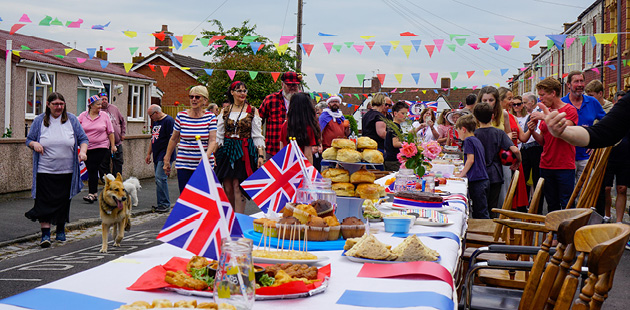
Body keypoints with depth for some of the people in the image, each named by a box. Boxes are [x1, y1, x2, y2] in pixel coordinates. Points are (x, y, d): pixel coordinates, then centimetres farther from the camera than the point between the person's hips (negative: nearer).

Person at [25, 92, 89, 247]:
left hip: (66, 171, 1)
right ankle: (45, 234, -5)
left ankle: (60, 230, 26)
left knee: (63, 201, 9)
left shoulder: (72, 120, 4)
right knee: (45, 201, -8)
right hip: (45, 170, -1)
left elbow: (83, 139, 7)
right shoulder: (39, 120, 3)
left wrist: (82, 151, -12)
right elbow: (29, 140, 10)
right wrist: (34, 144, -13)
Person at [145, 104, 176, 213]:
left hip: (164, 156, -9)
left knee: (160, 178, -14)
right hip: (157, 156, 9)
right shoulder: (155, 122, 18)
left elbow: (172, 139, -16)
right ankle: (161, 204, 12)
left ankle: (165, 204, -10)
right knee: (159, 179, 8)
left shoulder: (169, 121, -11)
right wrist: (149, 154, 23)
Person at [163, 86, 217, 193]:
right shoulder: (181, 116, 5)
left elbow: (213, 140, -6)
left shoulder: (211, 117, 1)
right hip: (184, 165, 1)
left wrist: (206, 156, -24)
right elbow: (173, 139, 14)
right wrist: (167, 160, 14)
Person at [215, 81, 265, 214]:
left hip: (245, 151, -3)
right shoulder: (225, 111, 11)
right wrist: (215, 154, 5)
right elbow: (219, 135, 12)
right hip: (227, 150, 3)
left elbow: (257, 135, 3)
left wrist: (261, 155, -5)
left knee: (238, 187, -9)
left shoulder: (252, 111, 5)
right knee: (227, 188, 0)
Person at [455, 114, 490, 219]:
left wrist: (462, 174, -6)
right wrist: (464, 172, 23)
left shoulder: (468, 140, -8)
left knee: (481, 213, -8)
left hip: (476, 181, -9)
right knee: (479, 212, 13)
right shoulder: (477, 140, 19)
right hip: (484, 179, 9)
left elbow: (471, 160, -15)